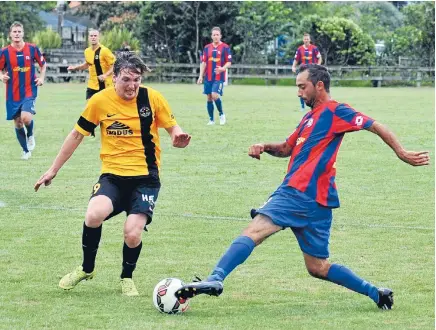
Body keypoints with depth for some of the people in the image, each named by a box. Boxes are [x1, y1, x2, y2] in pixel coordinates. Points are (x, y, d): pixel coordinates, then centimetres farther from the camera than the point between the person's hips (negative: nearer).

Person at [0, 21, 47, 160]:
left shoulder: (32, 49, -3)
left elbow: (43, 64, 13)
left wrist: (41, 77, -1)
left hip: (29, 91, -2)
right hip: (13, 94, 2)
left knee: (26, 117, -23)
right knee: (17, 123, 7)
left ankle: (30, 135, 11)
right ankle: (26, 150, 27)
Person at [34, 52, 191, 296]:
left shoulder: (153, 98, -4)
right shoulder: (100, 101, -3)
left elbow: (173, 127, 7)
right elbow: (77, 135, 9)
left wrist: (178, 137, -19)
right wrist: (53, 170, 13)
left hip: (146, 177, -1)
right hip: (113, 175, 1)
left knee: (132, 234, -19)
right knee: (94, 216, -28)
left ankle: (127, 278, 15)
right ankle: (86, 269, 1)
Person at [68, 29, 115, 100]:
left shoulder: (104, 51, -15)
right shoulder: (87, 51, 5)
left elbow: (114, 65, -14)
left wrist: (106, 75, -28)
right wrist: (75, 67, 12)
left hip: (104, 85, -5)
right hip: (92, 85, 5)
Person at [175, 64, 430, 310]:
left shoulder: (334, 111, -3)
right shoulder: (311, 116, 25)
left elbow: (377, 127, -4)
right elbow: (287, 149, 30)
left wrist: (402, 153, -10)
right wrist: (265, 147, 10)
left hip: (301, 194, -10)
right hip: (313, 199, 10)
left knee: (254, 231, -22)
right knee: (319, 268, 14)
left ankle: (215, 279, -38)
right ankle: (376, 294, 19)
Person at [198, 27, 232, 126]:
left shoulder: (225, 47, -2)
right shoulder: (207, 48, 10)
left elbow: (229, 62, -2)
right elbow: (203, 62, 12)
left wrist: (223, 68, -22)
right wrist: (201, 76, 5)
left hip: (219, 77, -4)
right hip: (208, 77, 4)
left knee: (215, 95, -19)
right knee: (209, 98, 5)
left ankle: (221, 114, 3)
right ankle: (211, 120, 13)